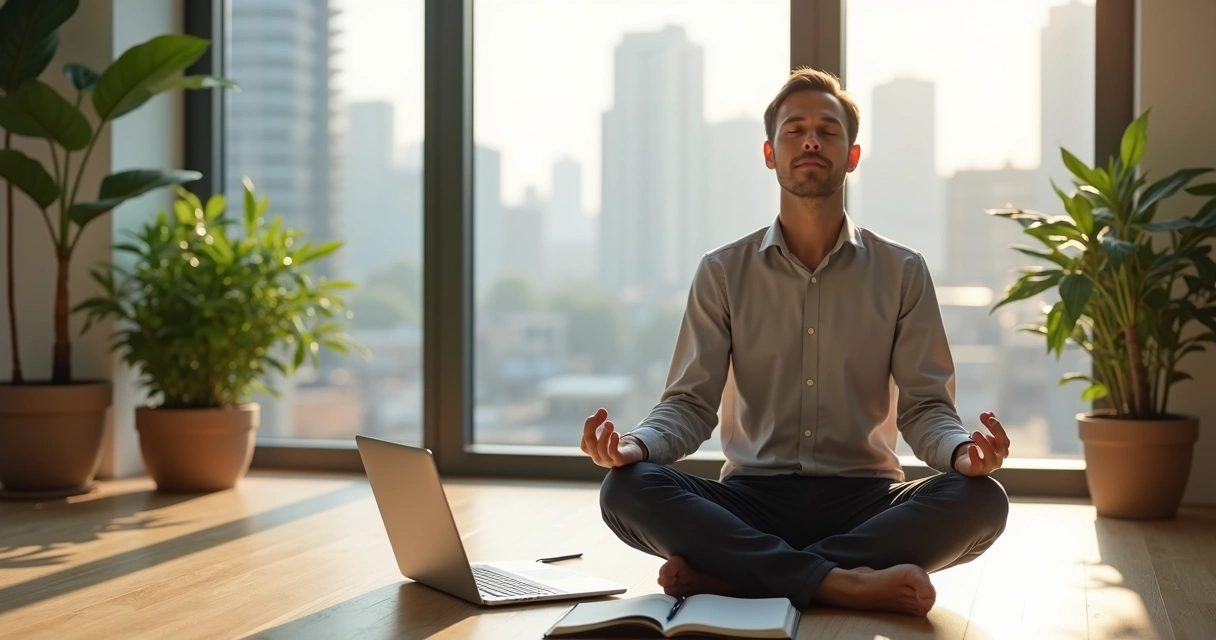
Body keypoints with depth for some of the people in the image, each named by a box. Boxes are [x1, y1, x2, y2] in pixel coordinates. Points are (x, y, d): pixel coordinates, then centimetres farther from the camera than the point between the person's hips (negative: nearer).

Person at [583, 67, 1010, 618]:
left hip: (862, 500, 1)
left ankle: (728, 576, -29)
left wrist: (963, 452, -22)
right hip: (752, 498, 0)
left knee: (980, 501, -30)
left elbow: (924, 406, 2)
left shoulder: (902, 273, 7)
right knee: (626, 490, -27)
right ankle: (841, 582, -33)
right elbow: (691, 403, 2)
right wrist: (637, 444, -21)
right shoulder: (723, 273, 7)